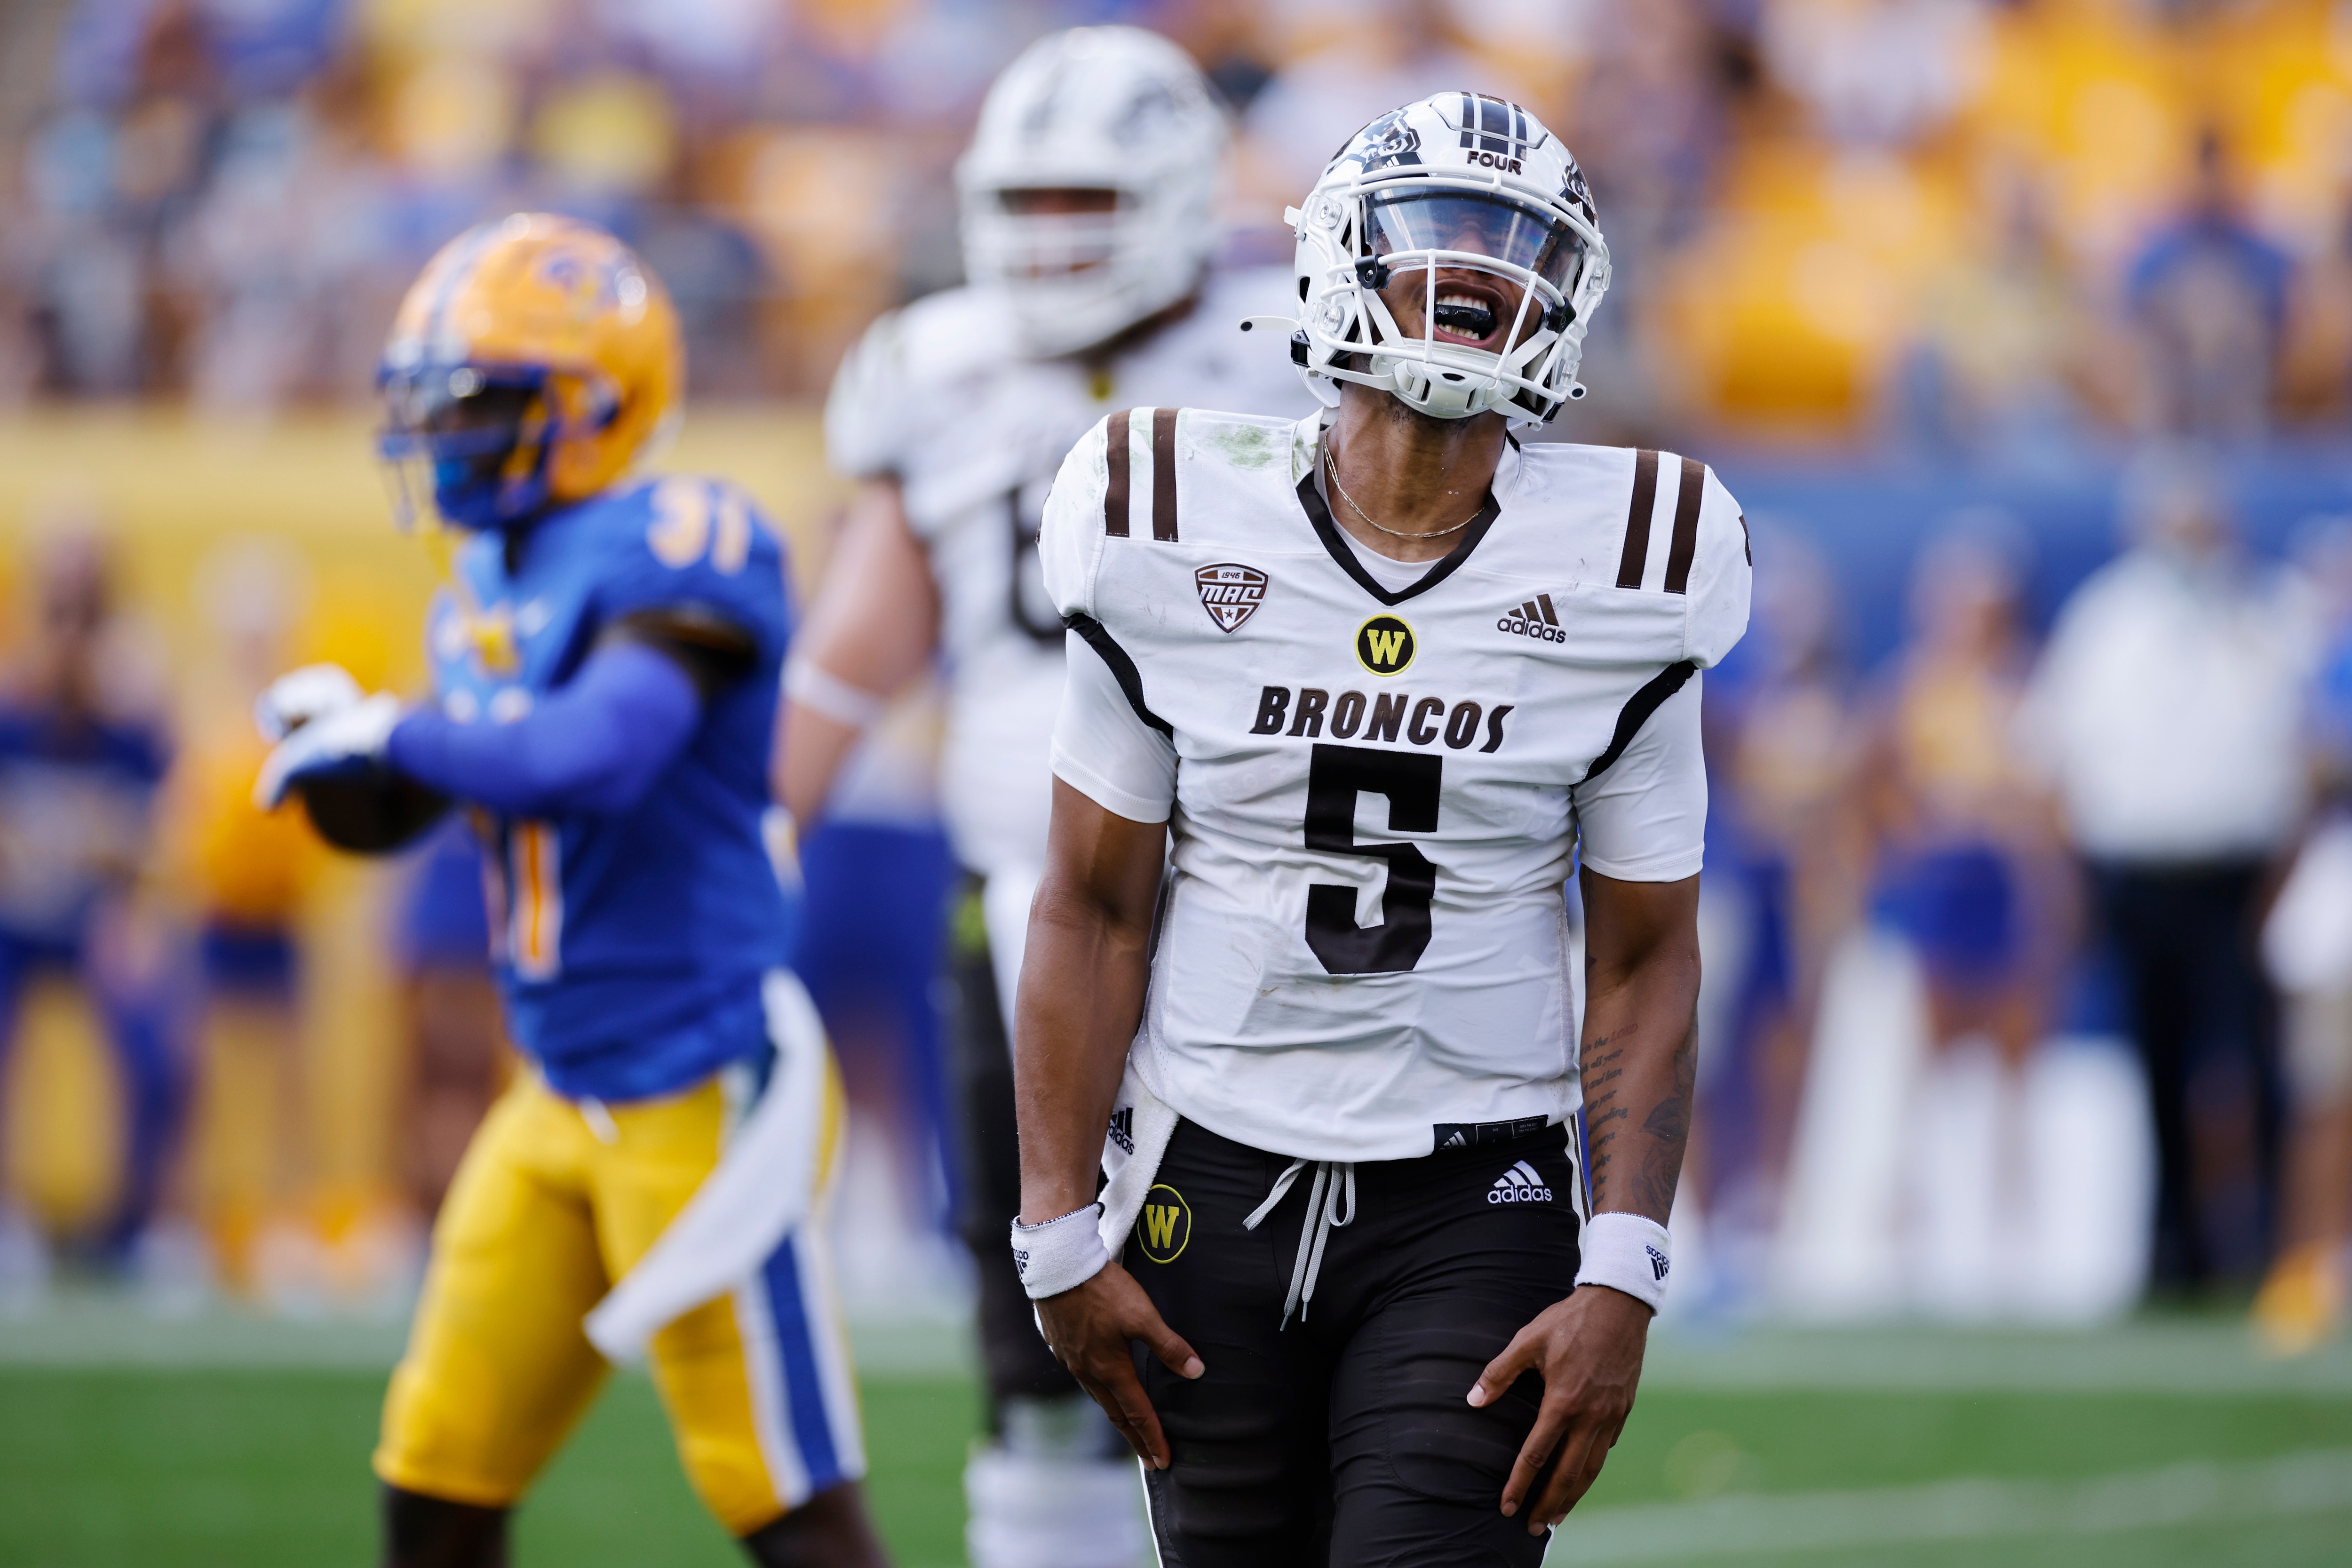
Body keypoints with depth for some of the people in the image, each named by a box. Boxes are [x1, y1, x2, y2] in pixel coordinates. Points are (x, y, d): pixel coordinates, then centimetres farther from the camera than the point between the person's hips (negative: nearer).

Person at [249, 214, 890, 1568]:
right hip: (565, 1100, 9)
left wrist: (391, 733, -18)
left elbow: (597, 756, -32)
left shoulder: (675, 548, -16)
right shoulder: (493, 585, 11)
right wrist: (332, 751, -3)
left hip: (704, 1088, -9)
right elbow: (389, 818, 19)